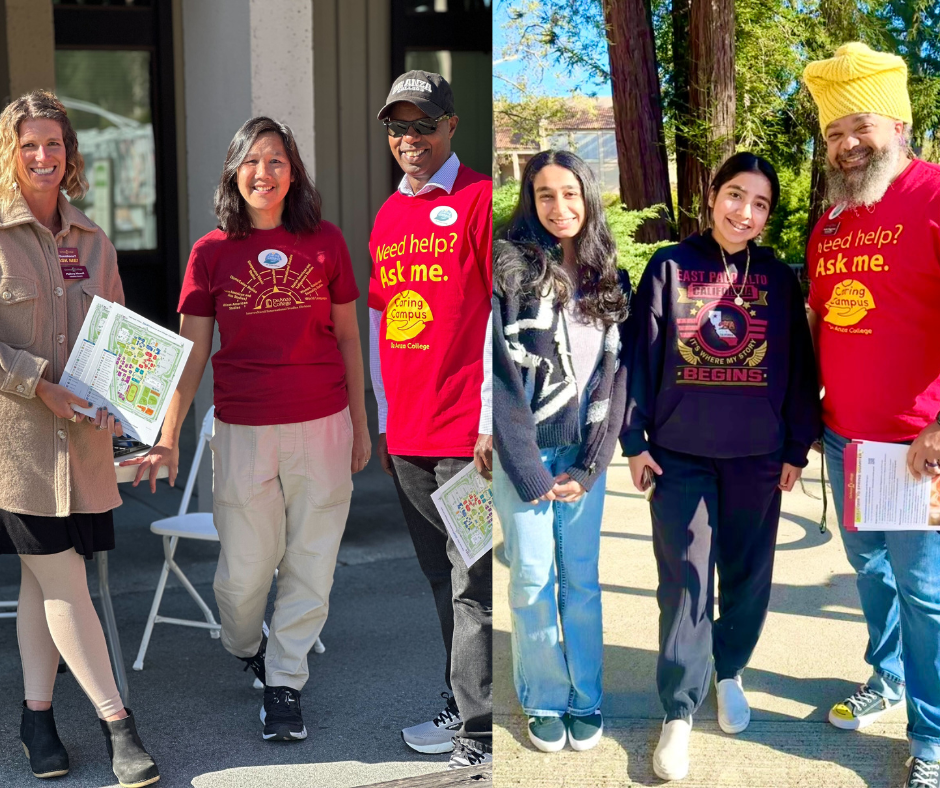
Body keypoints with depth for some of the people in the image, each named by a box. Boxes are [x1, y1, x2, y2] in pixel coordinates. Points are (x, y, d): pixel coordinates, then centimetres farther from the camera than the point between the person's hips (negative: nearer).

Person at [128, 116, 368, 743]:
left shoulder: (325, 242, 2)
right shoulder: (212, 253, 2)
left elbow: (348, 337, 8)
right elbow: (191, 353, 2)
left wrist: (360, 422, 9)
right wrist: (168, 437, -5)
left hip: (322, 426, 0)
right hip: (243, 431, 0)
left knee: (310, 562, 5)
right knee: (245, 568, 7)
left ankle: (285, 680, 21)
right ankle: (244, 648, 38)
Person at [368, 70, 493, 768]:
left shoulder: (478, 199, -6)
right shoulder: (388, 215, 15)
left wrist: (491, 420, -14)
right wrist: (383, 417, 17)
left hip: (467, 431, -7)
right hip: (405, 434, 8)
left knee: (473, 585, -3)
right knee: (441, 578, 17)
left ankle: (480, 733, 5)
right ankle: (461, 708, 30)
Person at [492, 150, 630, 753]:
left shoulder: (609, 278, 6)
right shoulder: (510, 269, -5)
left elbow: (616, 376, 3)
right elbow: (503, 376, -9)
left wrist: (590, 465, -5)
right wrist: (529, 473, -12)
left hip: (585, 452, 3)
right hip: (522, 450, -2)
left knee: (582, 578, 6)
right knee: (533, 579, 3)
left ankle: (587, 699, 20)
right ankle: (546, 702, 18)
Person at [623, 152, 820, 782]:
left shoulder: (779, 278, 3)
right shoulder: (670, 267, -1)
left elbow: (800, 368, 6)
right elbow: (642, 356, 0)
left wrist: (797, 447, 4)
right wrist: (635, 439, -3)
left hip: (757, 457, 2)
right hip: (680, 454, -1)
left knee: (748, 575, 11)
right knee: (685, 583, 0)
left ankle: (730, 673, 34)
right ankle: (679, 713, 9)